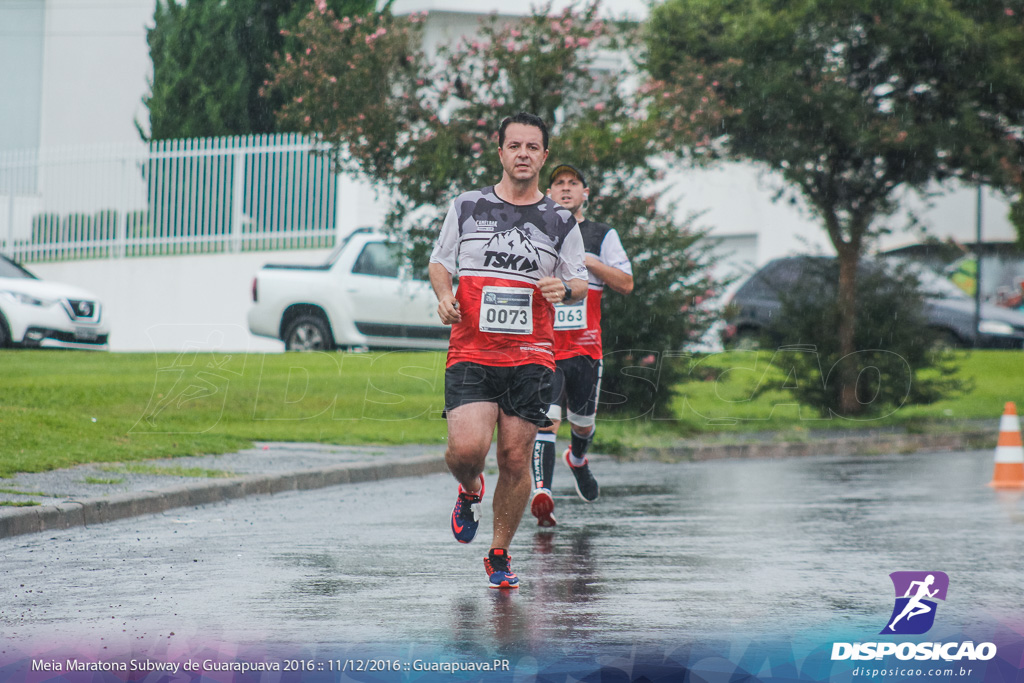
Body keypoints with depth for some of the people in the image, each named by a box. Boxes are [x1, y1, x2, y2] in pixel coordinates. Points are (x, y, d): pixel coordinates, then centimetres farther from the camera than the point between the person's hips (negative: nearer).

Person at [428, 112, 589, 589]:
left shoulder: (560, 221, 8)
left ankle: (499, 555, 17)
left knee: (516, 460, -1)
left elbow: (581, 282, 14)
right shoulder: (467, 207, 7)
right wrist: (444, 295, -5)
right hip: (470, 353, -1)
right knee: (467, 447, -18)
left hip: (530, 357, 1)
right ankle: (469, 490, 19)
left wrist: (565, 288, -10)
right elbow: (440, 262, 16)